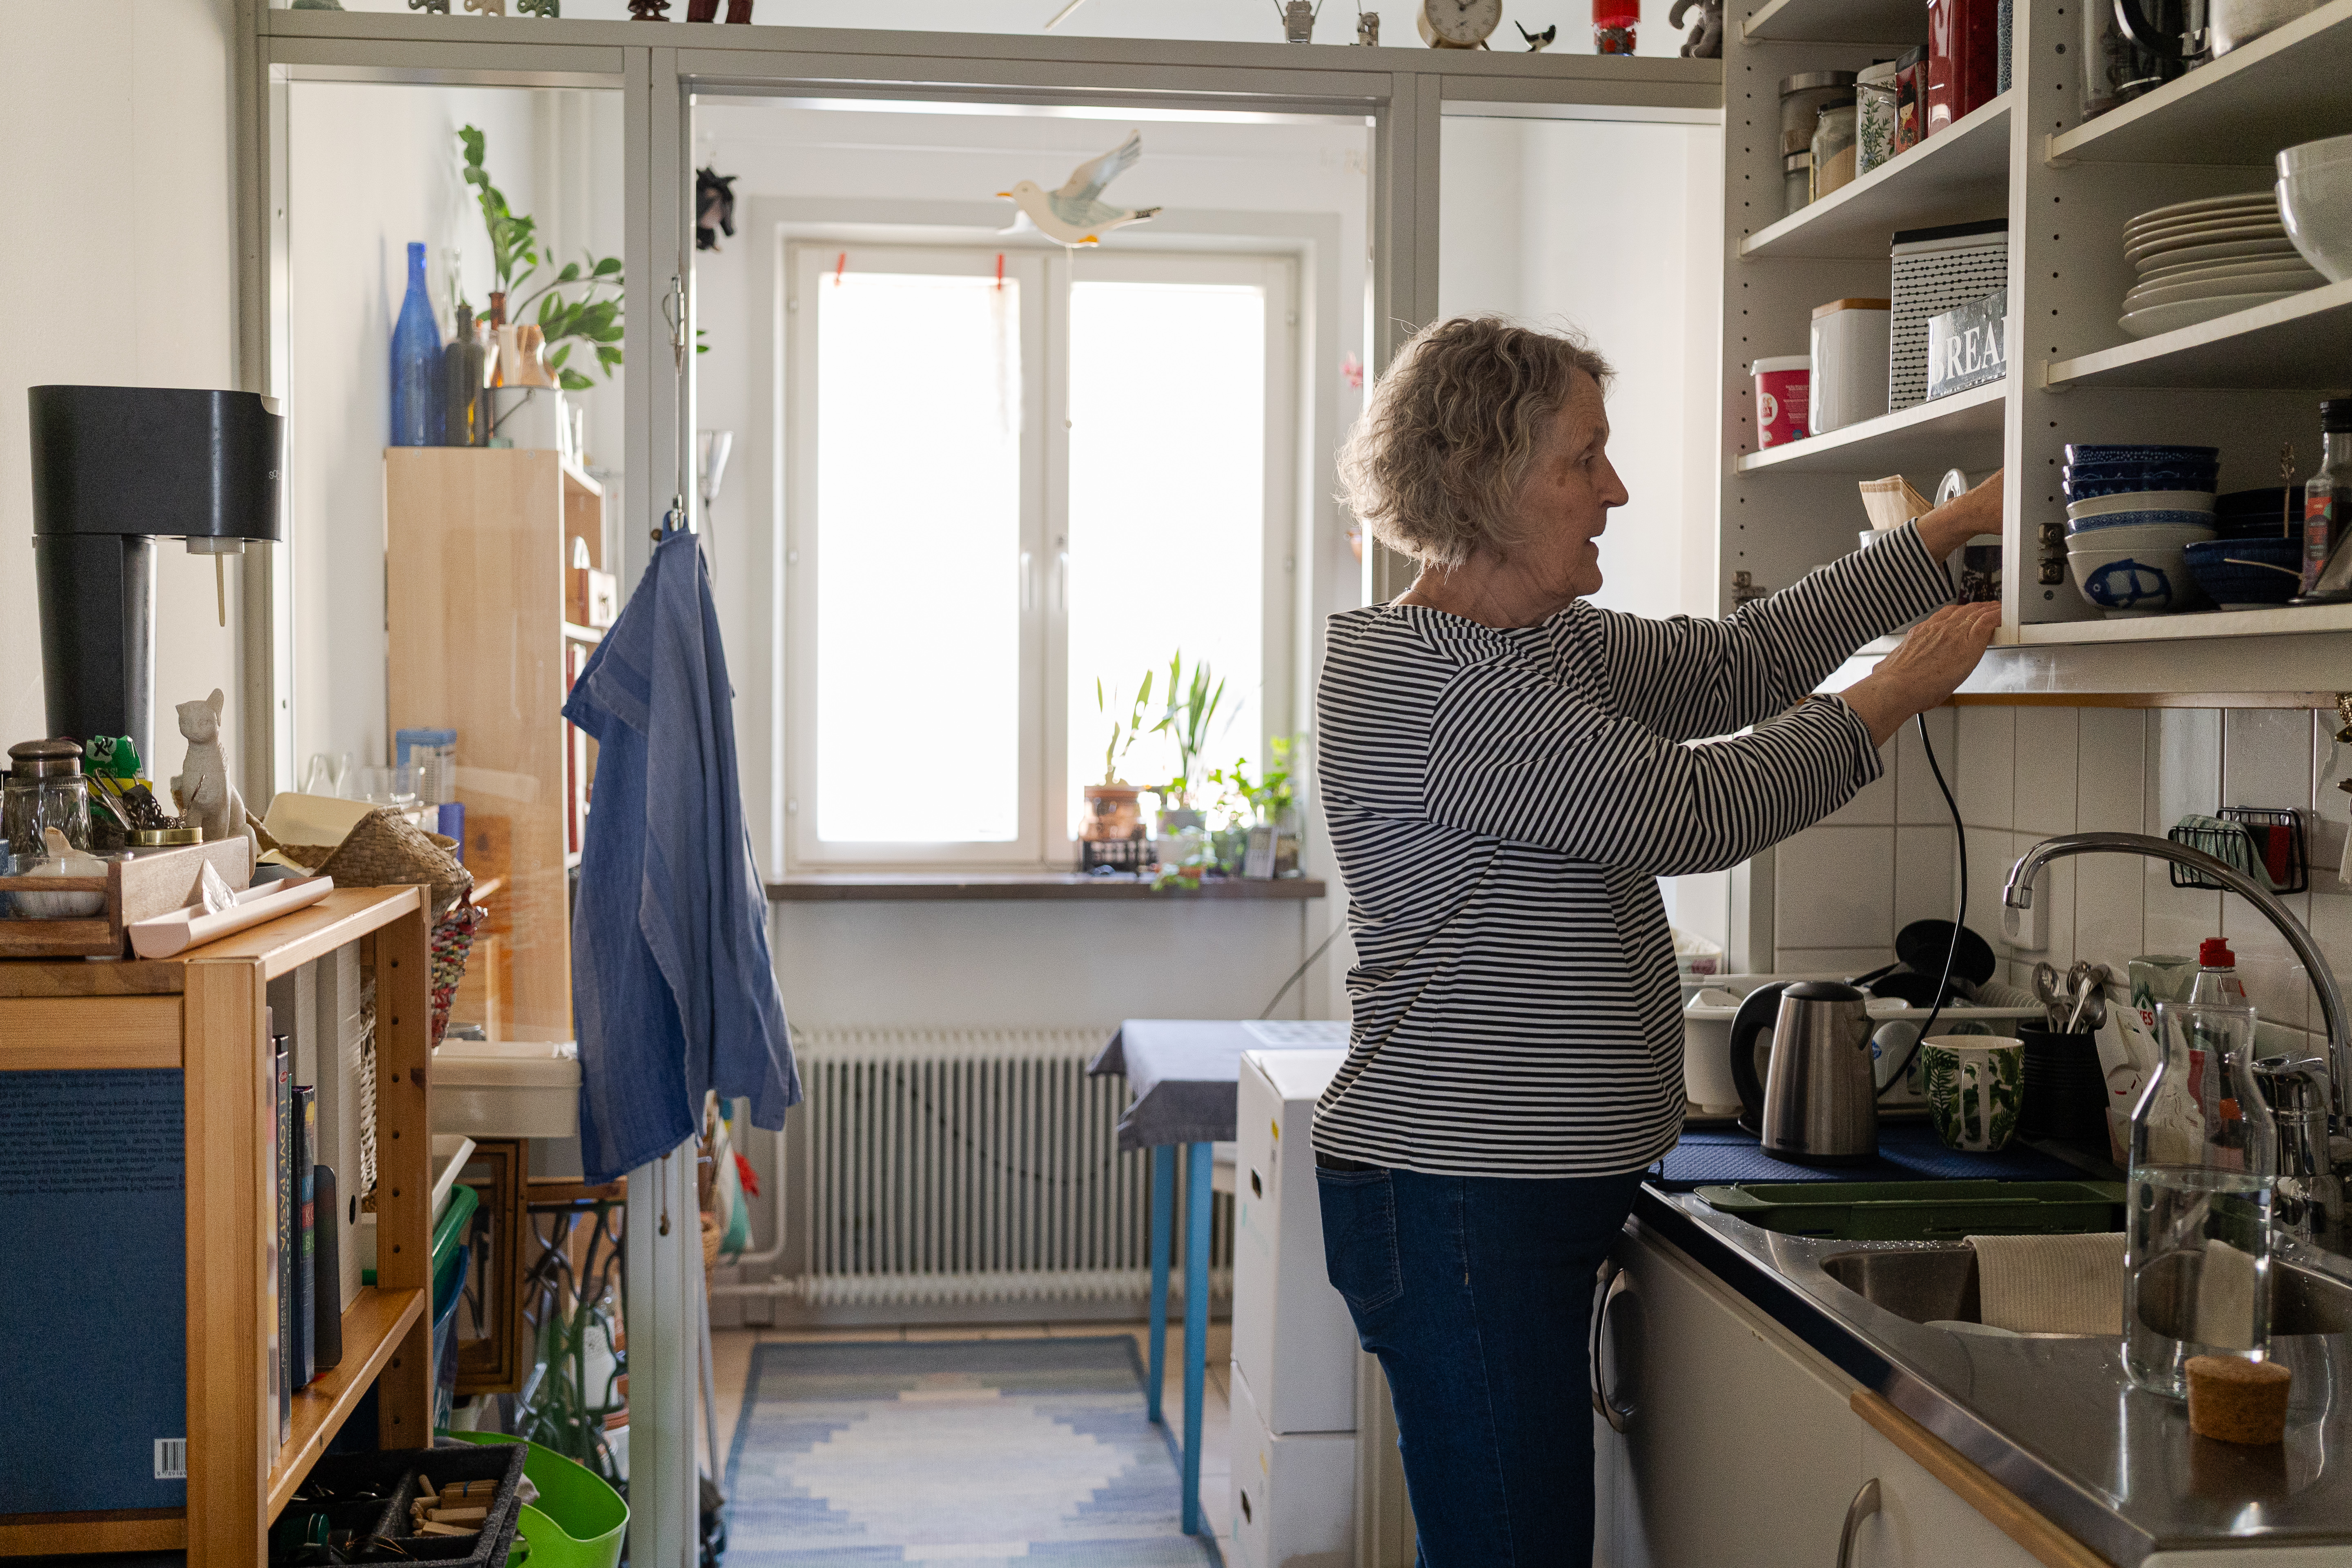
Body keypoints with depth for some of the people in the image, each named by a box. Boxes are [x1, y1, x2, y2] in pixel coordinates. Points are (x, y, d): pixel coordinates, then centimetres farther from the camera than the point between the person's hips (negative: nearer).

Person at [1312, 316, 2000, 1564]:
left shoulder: (1551, 641, 14)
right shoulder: (1407, 674, -17)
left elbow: (1730, 669, 18)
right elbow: (1691, 813, -18)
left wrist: (1947, 533, 17)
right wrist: (1894, 698, -6)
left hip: (1544, 1193, 10)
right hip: (1454, 1203, -10)